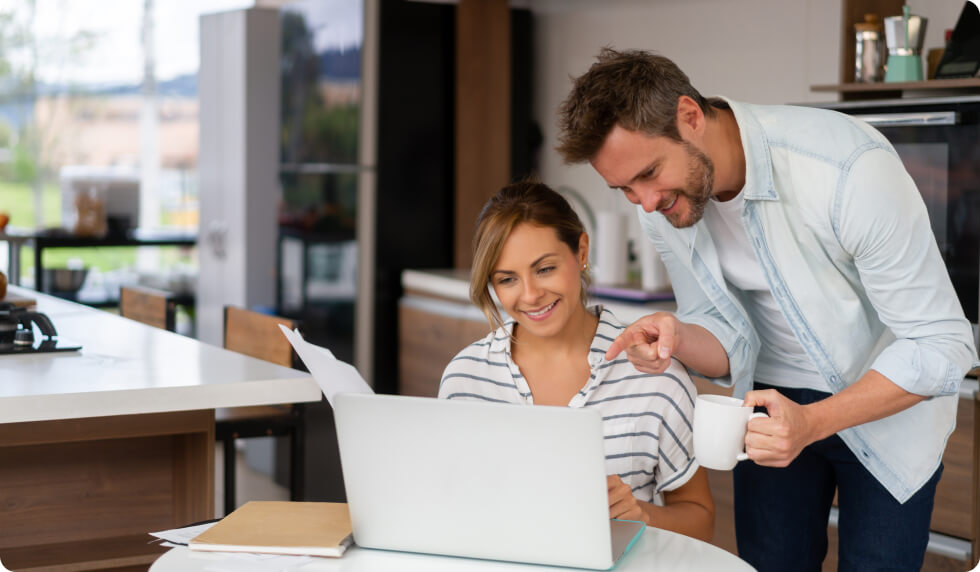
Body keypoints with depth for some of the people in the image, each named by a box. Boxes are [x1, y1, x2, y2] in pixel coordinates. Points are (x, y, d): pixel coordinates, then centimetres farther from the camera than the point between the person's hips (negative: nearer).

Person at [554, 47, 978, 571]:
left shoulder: (850, 168, -32)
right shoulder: (658, 204, -12)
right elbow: (732, 343, -5)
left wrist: (811, 423, -38)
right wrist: (678, 339, -29)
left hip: (891, 401, -4)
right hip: (774, 400, 4)